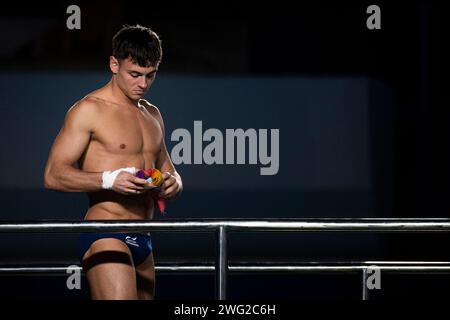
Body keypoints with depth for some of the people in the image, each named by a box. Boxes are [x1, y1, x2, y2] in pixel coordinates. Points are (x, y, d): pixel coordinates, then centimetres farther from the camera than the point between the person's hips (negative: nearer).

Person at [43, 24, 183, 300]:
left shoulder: (153, 115, 20)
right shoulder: (89, 110, -4)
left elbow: (167, 169, 30)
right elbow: (53, 175, -10)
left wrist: (173, 183, 4)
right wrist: (109, 180, -24)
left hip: (142, 239, 8)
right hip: (105, 236, -8)